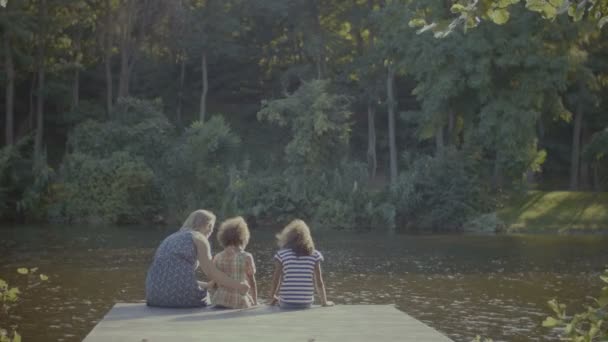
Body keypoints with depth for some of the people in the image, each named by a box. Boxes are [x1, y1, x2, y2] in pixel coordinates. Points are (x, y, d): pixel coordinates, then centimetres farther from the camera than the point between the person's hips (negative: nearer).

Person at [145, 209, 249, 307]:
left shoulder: (171, 238, 27)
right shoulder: (199, 238, 5)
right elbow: (211, 272, -6)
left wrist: (210, 285, 30)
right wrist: (236, 285, 0)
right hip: (182, 294, -7)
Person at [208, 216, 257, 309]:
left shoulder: (217, 257, 2)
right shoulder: (246, 257, -7)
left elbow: (212, 284, 4)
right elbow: (252, 282, -1)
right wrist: (255, 302, 11)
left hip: (220, 301, 4)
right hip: (240, 304, -4)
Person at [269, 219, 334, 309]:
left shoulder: (282, 254, -3)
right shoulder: (314, 255, -1)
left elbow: (275, 281, -1)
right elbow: (319, 282, 0)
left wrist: (272, 297, 15)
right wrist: (324, 302, 12)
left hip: (286, 304, -1)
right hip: (306, 303, 2)